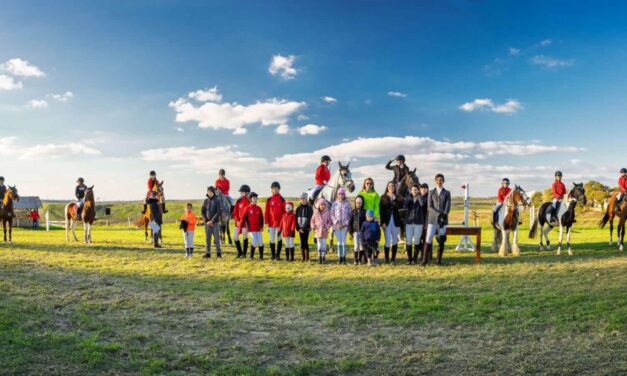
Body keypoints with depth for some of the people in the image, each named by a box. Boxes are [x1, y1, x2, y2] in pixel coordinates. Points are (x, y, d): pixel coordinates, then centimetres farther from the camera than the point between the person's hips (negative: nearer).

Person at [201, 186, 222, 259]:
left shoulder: (217, 201, -1)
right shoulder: (206, 201, 8)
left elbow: (219, 212, -9)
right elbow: (202, 212, 6)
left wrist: (212, 221, -14)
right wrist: (206, 221, -5)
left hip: (215, 223, -3)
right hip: (207, 223, 3)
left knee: (216, 238, -4)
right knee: (208, 238, 4)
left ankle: (218, 253, 2)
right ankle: (208, 253, 9)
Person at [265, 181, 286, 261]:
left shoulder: (282, 200, 1)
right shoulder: (269, 200, 4)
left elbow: (284, 212, 0)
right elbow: (267, 212, 4)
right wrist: (267, 222, -2)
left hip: (280, 223, -1)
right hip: (271, 223, 1)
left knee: (279, 239, 5)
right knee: (272, 240, 5)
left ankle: (278, 255, 12)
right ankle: (273, 255, 15)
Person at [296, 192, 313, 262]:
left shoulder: (309, 208, -3)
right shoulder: (299, 208, 9)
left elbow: (310, 219, -8)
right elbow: (296, 218, 8)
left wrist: (304, 228, -13)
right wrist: (298, 228, -3)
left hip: (306, 228, -4)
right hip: (300, 228, 4)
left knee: (305, 242, -7)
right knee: (302, 242, 5)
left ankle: (307, 257, 1)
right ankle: (303, 257, 10)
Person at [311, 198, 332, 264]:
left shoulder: (327, 212, -4)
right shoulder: (315, 212, 3)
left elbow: (330, 222, 0)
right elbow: (312, 220, 11)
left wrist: (326, 227, -13)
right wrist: (313, 226, -5)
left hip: (324, 231, -2)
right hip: (317, 231, 2)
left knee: (324, 244, 0)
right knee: (319, 244, 5)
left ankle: (324, 257, 11)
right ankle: (319, 257, 12)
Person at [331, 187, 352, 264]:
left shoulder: (347, 204, 4)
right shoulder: (335, 204, 6)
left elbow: (350, 215, 4)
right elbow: (332, 215, 5)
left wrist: (346, 223, -7)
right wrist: (336, 222, -7)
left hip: (345, 225, -1)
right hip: (337, 225, 1)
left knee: (344, 241, -6)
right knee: (339, 242, 1)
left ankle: (344, 258, -2)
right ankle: (340, 259, 5)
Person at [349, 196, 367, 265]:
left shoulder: (364, 212, 3)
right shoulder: (353, 212, 5)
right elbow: (350, 223, 6)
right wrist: (351, 232, 1)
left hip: (362, 231, 0)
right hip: (355, 231, 0)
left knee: (362, 246, 4)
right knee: (356, 246, -4)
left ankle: (360, 259, 15)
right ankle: (356, 260, 6)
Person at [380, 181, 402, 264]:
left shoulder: (397, 197, 9)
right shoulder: (383, 198, 4)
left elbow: (400, 206, -5)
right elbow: (381, 210, -2)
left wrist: (394, 198, -11)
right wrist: (383, 222, -9)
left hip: (395, 221, 2)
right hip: (387, 221, -2)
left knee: (395, 241, 5)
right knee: (388, 241, -5)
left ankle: (393, 259, 11)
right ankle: (386, 259, 3)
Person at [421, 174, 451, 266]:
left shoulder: (447, 193, 8)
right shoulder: (431, 192, 8)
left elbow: (448, 207, -1)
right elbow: (430, 207, -1)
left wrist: (443, 216, -17)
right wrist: (439, 214, -15)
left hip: (443, 220, 0)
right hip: (432, 219, 0)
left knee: (441, 240, 1)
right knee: (428, 239, -7)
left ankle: (439, 260, 9)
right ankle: (425, 259, 0)